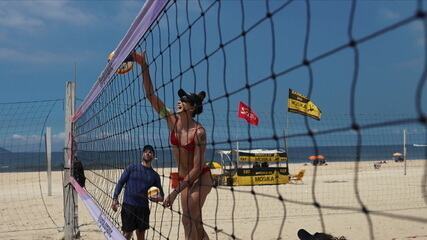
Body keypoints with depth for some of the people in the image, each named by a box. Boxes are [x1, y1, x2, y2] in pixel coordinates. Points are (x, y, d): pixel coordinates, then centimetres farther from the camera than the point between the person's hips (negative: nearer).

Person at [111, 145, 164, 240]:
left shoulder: (154, 175, 9)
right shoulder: (132, 168, 3)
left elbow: (160, 194, 13)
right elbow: (121, 182, 2)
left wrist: (159, 198, -11)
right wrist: (115, 198, -10)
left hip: (143, 208, 3)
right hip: (128, 206, -3)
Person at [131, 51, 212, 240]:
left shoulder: (199, 132, -23)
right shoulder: (172, 120, -7)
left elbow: (197, 168, -23)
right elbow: (150, 95, -12)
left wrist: (175, 192, -27)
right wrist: (143, 66, -21)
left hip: (201, 178, -6)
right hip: (185, 179, 7)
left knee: (189, 219, -17)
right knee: (194, 223, 9)